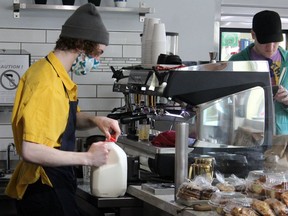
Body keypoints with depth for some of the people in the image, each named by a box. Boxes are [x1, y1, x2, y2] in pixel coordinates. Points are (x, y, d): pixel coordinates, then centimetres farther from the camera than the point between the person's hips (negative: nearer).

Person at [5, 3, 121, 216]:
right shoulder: (47, 84, -24)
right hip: (45, 190, -10)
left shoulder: (55, 73, 6)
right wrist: (87, 158, -21)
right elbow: (31, 151, -30)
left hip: (51, 184, 10)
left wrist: (94, 120, 1)